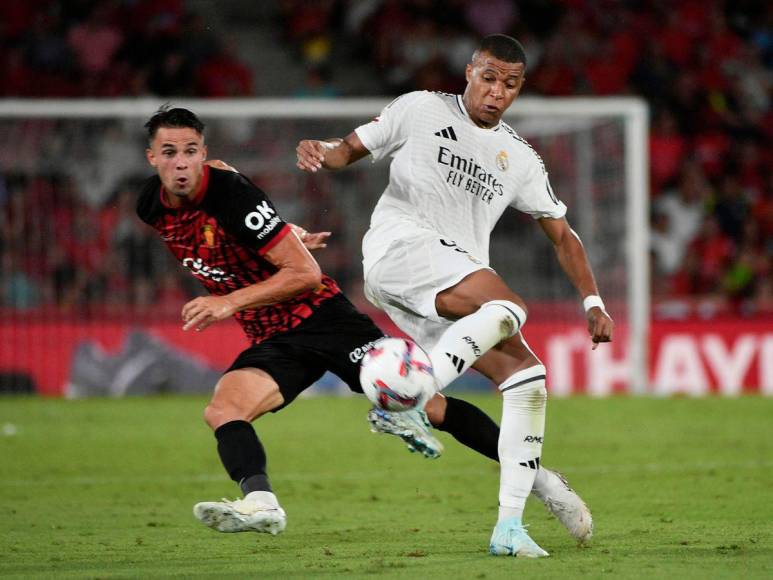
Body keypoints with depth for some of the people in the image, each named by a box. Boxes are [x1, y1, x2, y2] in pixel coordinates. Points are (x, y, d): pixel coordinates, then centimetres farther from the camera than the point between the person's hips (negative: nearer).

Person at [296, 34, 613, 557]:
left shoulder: (520, 159, 18)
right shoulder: (419, 110, 7)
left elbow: (562, 235, 22)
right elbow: (351, 149, 14)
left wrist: (593, 302, 11)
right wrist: (321, 151, -9)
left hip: (460, 288, 6)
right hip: (400, 245, -6)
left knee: (527, 374, -9)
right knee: (508, 308, -31)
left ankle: (509, 526, -8)